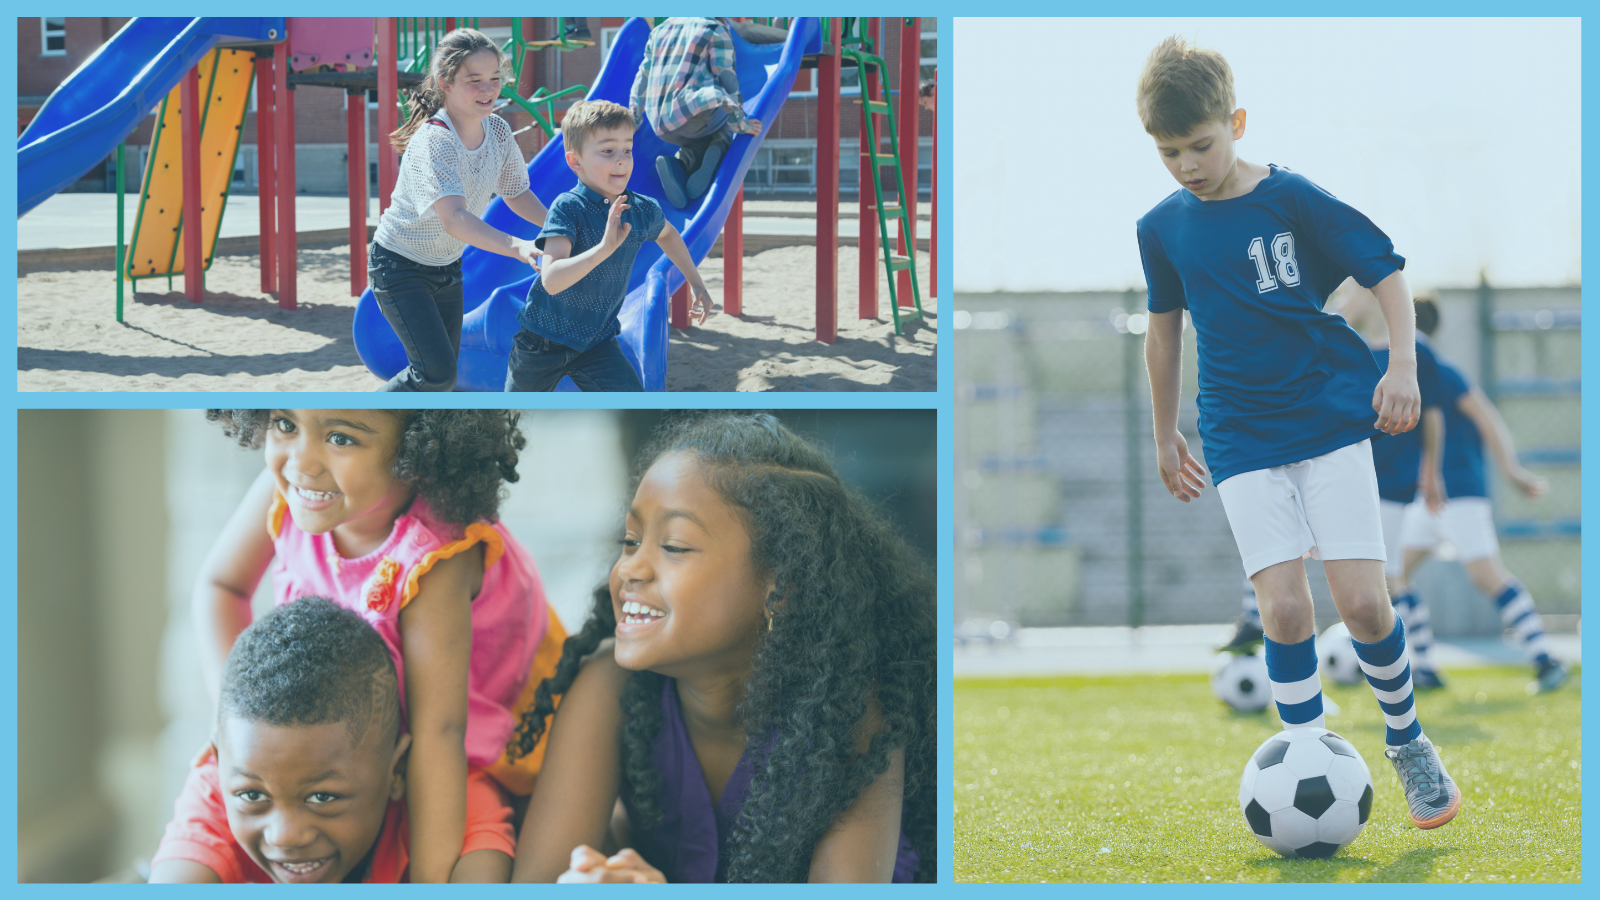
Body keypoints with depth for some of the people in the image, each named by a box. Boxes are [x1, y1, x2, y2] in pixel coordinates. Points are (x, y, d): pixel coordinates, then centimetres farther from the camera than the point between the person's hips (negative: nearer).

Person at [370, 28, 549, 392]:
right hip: (400, 266, -7)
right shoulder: (433, 141, -31)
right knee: (437, 373, -18)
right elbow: (454, 218, -44)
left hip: (448, 265, 7)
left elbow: (517, 194, 6)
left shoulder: (498, 131, -9)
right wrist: (517, 247, -58)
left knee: (442, 373, 11)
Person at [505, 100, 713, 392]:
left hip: (597, 342, 3)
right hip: (544, 341, -3)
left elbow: (668, 235, 20)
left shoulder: (643, 211, -8)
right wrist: (604, 248, -50)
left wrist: (696, 283, 16)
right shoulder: (568, 208, -26)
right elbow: (551, 280, -39)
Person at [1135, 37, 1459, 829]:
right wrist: (1165, 437, 25)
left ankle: (1407, 742, 16)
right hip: (1242, 441, 2)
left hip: (1331, 417, -2)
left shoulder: (1291, 198, -6)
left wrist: (1402, 362, -16)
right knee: (1283, 609, -13)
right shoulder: (1162, 228, 5)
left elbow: (1385, 270, -2)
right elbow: (1164, 327, 19)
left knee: (1362, 601, -9)